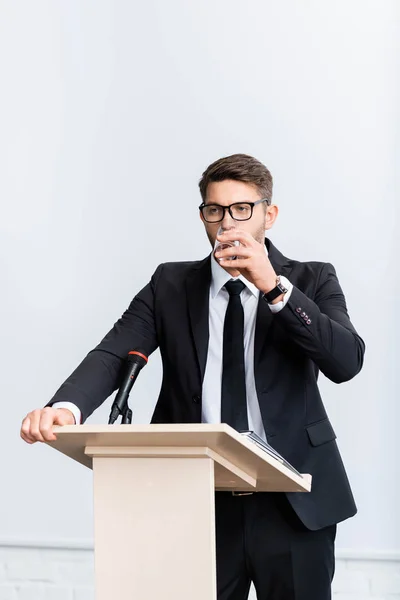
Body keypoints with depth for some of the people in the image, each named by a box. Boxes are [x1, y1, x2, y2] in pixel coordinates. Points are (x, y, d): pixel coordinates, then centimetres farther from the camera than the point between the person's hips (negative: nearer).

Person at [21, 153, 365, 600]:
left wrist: (275, 288, -20)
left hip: (292, 503, 0)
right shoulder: (171, 285, 6)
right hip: (197, 500, 1)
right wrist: (66, 406, -28)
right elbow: (114, 354, -7)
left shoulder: (312, 281, 3)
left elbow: (347, 362, -12)